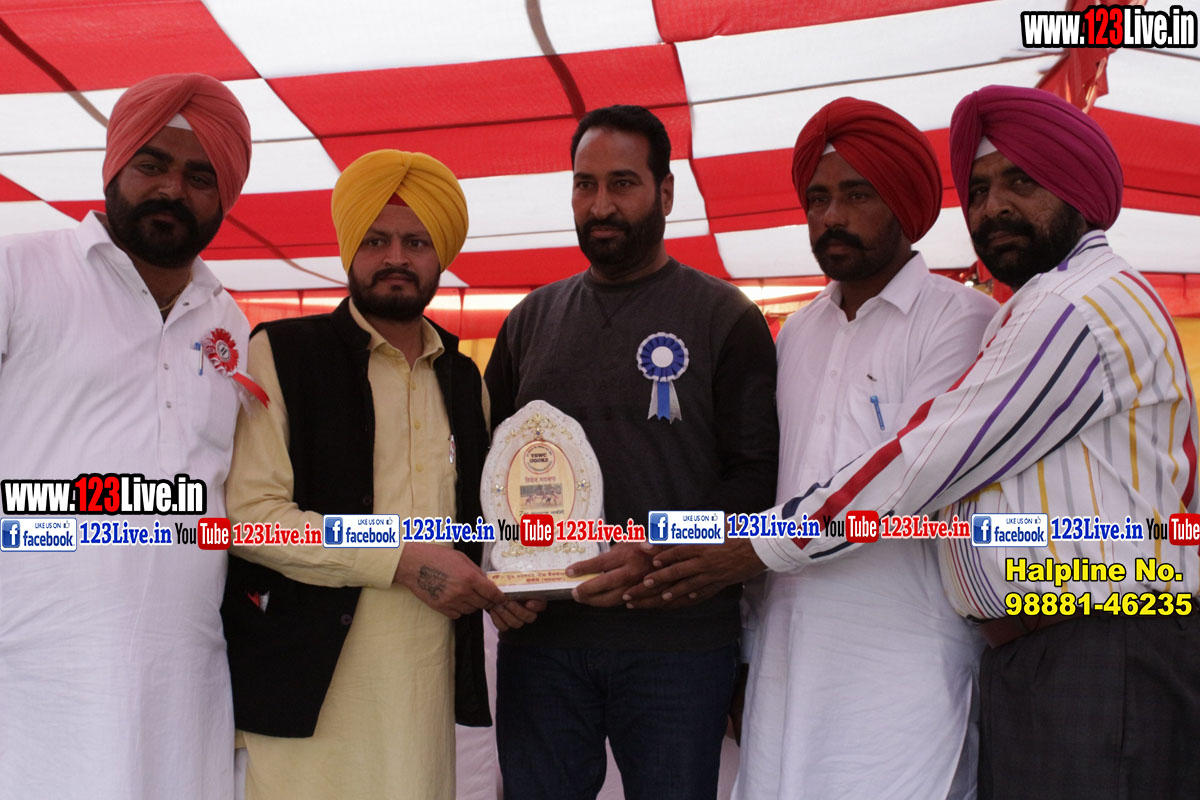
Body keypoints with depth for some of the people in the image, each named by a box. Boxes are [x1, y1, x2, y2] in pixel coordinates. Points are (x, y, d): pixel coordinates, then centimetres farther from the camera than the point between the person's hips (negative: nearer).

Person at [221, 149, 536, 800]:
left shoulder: (463, 377, 15)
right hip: (309, 679, -4)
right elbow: (247, 512, -12)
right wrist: (404, 560, -16)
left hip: (429, 676, 5)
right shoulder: (281, 354, -2)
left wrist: (502, 585, 5)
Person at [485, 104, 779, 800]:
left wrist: (657, 555, -19)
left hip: (679, 640, -3)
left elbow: (759, 474, -5)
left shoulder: (725, 318, 1)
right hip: (539, 637, 3)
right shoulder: (531, 320, 13)